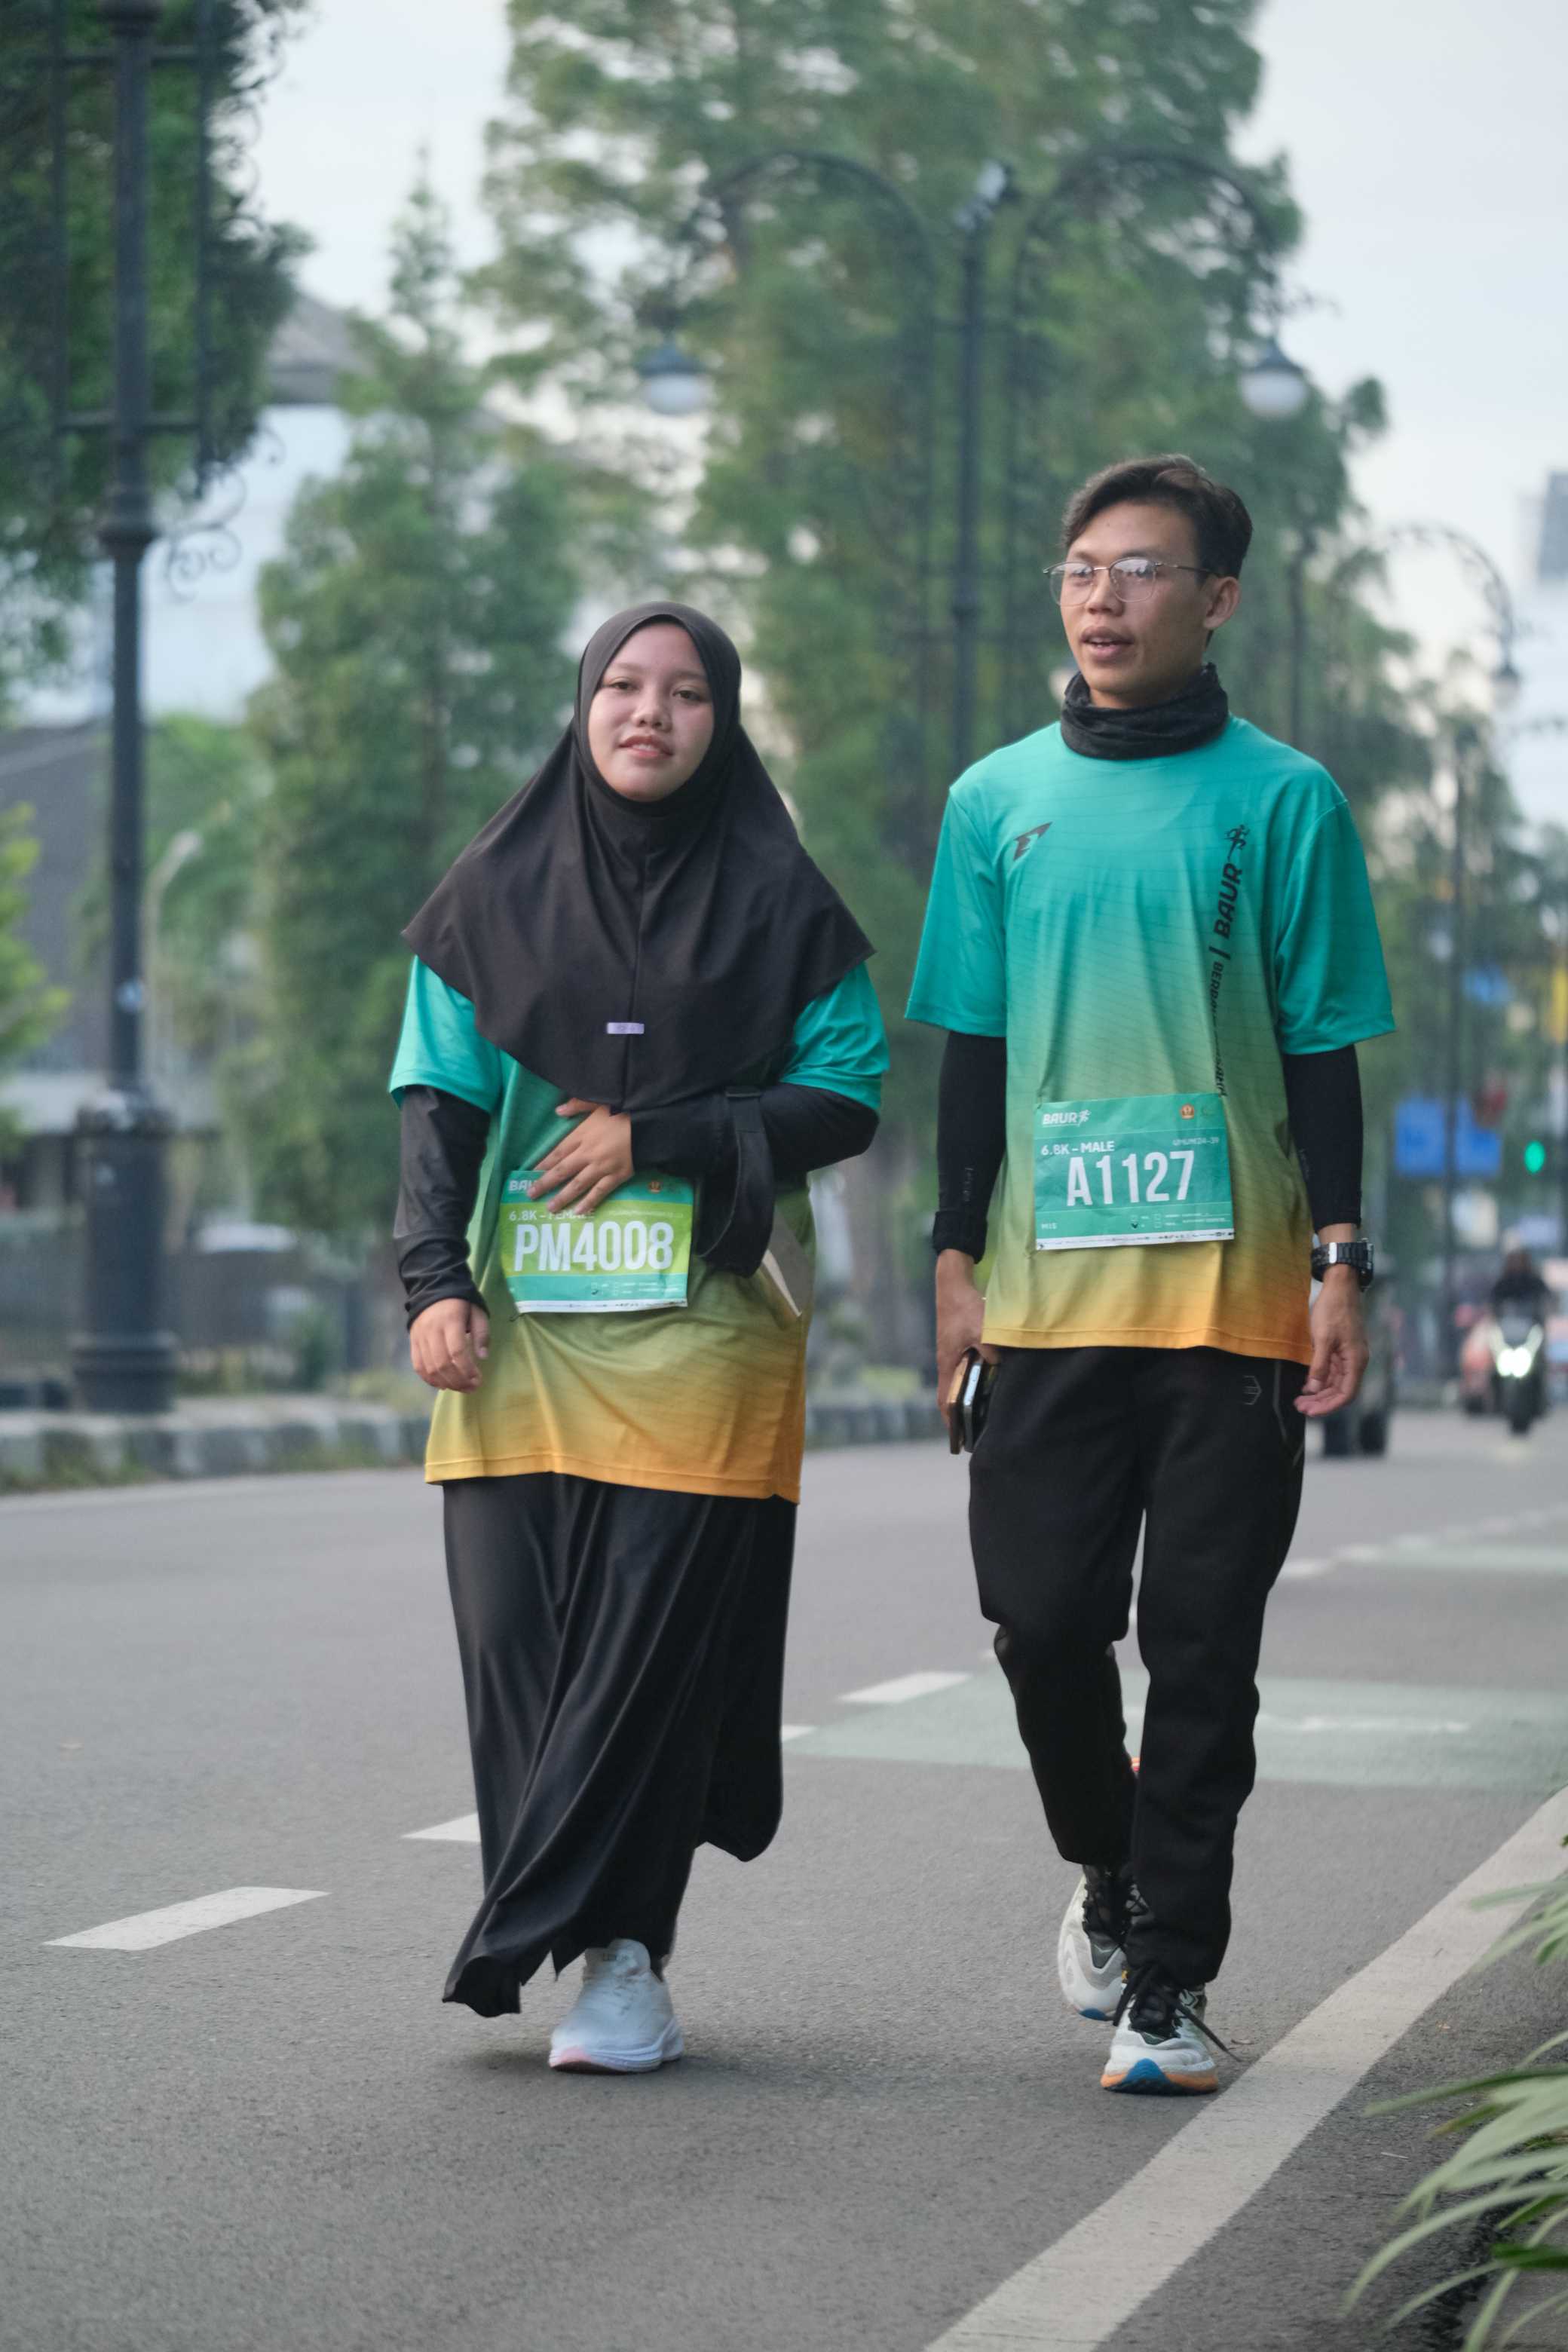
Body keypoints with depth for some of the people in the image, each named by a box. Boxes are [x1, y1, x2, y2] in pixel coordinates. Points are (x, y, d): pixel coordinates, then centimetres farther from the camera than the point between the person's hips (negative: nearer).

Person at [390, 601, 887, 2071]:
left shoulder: (778, 904, 7)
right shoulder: (496, 897, 13)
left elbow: (846, 1098, 3)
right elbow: (437, 1099, 9)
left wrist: (655, 1138, -7)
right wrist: (434, 1281, -4)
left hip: (700, 1328, -2)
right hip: (520, 1329, 2)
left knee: (656, 1636, -9)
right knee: (518, 1633, -4)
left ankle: (558, 1943, -5)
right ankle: (613, 1953, 4)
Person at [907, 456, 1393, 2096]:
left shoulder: (1284, 802, 2)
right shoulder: (999, 801, 9)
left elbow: (1321, 1053, 4)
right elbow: (973, 1050, 12)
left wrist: (1342, 1264, -3)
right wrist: (957, 1253, 6)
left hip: (1234, 1296, -2)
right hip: (1051, 1289, 2)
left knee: (1201, 1646, -1)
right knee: (1043, 1618, 1)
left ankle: (1168, 1981, 6)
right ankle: (1109, 1869, 29)